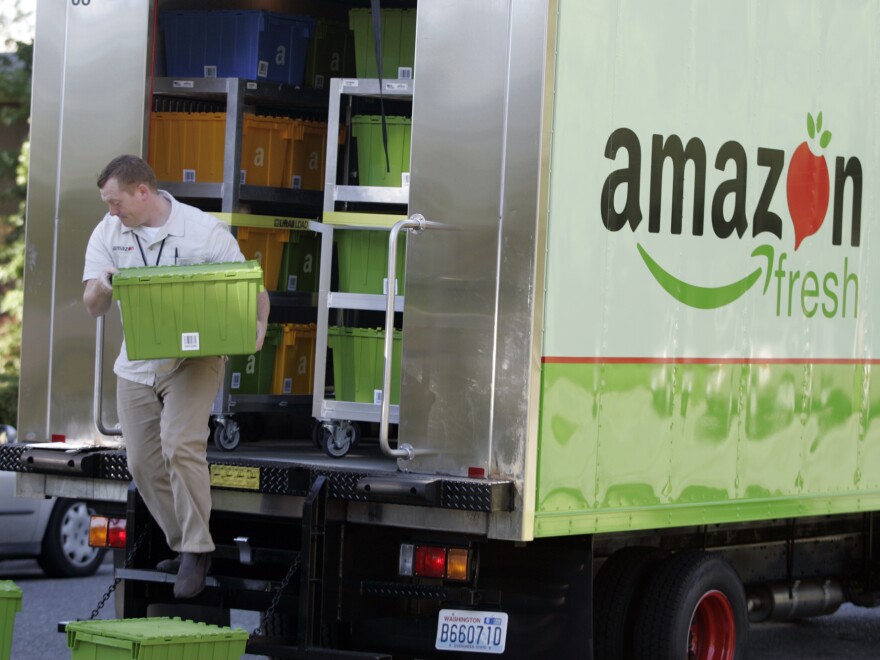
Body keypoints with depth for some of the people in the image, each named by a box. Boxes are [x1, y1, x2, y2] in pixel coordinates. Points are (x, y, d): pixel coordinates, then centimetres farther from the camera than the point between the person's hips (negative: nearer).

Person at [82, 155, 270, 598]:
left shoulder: (204, 231, -11)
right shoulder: (108, 233, 1)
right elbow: (92, 307, -3)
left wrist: (258, 326, -28)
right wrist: (103, 288, -28)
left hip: (193, 358, -5)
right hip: (136, 363, 5)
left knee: (181, 446, -23)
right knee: (143, 463, 6)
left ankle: (195, 550, -14)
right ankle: (183, 546, 22)